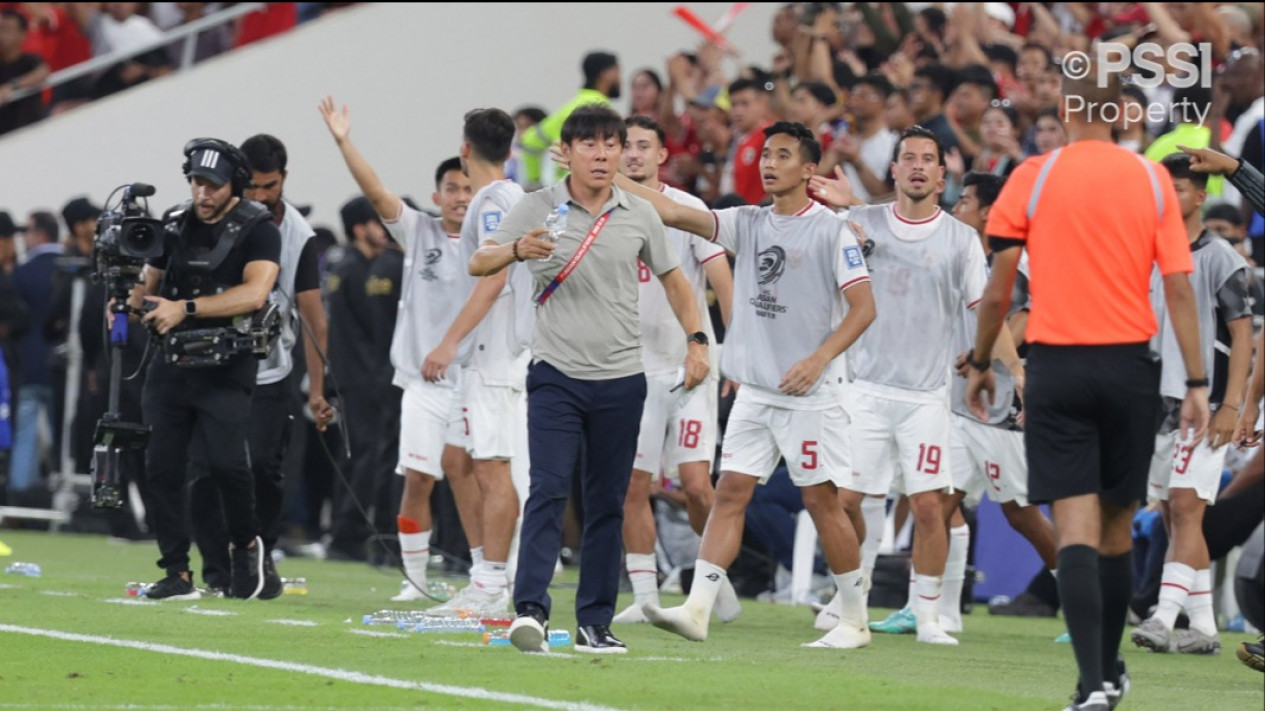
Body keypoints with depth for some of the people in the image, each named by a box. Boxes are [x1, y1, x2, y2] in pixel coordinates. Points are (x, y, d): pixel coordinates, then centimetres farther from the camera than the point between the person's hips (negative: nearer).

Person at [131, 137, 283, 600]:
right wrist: (128, 302, -5)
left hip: (226, 368, -5)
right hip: (171, 365, 5)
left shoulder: (257, 230, -4)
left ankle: (247, 544, 10)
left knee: (226, 462, -17)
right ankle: (177, 574, 3)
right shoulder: (174, 225, 11)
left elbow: (254, 293, -19)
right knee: (161, 466, -2)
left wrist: (185, 308, -23)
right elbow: (150, 285, 20)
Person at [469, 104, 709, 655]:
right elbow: (478, 264, -4)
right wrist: (517, 250, -25)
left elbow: (672, 279, 19)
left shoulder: (640, 216, 6)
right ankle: (530, 610, -23)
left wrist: (696, 340, 7)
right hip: (556, 375, -3)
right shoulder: (537, 209, 0)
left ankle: (595, 622, 11)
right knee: (549, 490, -16)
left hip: (621, 381, 3)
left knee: (607, 502, 6)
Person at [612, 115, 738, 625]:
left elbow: (722, 284, -5)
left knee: (695, 483, -9)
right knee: (633, 486, 0)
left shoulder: (688, 210, -3)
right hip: (633, 369, 4)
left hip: (690, 367, -3)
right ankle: (644, 596, 6)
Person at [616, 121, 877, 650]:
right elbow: (675, 214, 5)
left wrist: (818, 359, -19)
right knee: (730, 492, -3)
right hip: (754, 389, 5)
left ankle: (855, 620, 11)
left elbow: (863, 308, -8)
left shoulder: (831, 230, -6)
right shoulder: (748, 224, 10)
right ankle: (697, 608, -9)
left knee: (821, 500, -1)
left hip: (811, 393, -5)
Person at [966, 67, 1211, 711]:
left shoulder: (1032, 178, -3)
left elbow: (998, 290, -2)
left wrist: (979, 363, 12)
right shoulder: (1151, 180, 2)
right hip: (1130, 366, 2)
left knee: (1075, 525, -7)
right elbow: (1178, 288, 0)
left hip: (1057, 366, -2)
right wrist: (1196, 382, 2)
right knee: (1116, 524, 15)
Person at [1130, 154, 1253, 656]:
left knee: (1186, 510, -15)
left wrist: (1231, 406, -15)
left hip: (1204, 404, -7)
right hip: (1156, 405, 7)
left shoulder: (1219, 258, -5)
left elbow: (1242, 336, -7)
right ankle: (1203, 627, 11)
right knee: (1174, 517, 6)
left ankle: (1165, 617, -24)